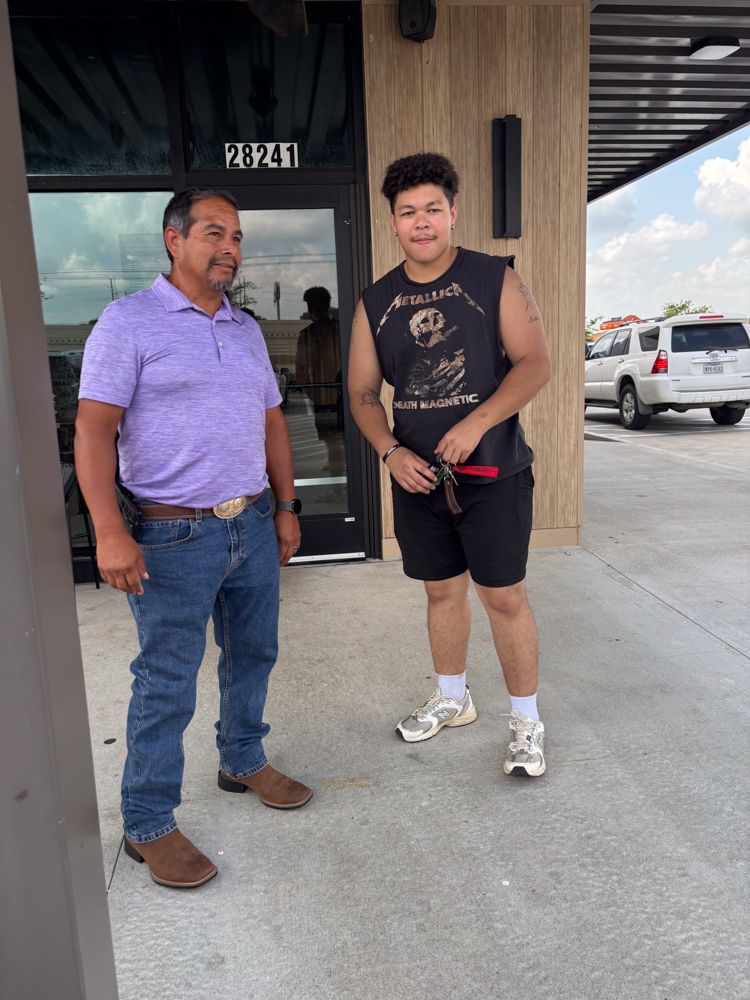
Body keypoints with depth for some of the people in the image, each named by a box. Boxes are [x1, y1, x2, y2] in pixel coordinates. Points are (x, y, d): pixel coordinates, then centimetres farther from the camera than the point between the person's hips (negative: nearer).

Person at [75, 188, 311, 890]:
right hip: (175, 539, -6)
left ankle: (243, 761, 41)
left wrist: (285, 507, 13)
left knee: (253, 655, 18)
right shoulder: (130, 321, -7)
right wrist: (110, 533, -21)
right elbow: (94, 428, -13)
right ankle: (146, 825, 20)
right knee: (167, 683, 2)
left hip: (254, 526, 7)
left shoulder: (247, 329, 13)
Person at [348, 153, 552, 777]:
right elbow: (363, 392, 9)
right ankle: (452, 698, 36)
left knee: (504, 595, 1)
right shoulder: (376, 303, 6)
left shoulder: (495, 280, -4)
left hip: (492, 470, -3)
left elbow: (535, 362, -9)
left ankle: (526, 721, 19)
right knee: (443, 589, 16)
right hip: (417, 474, 4)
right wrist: (391, 452, -8)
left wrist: (476, 425, -21)